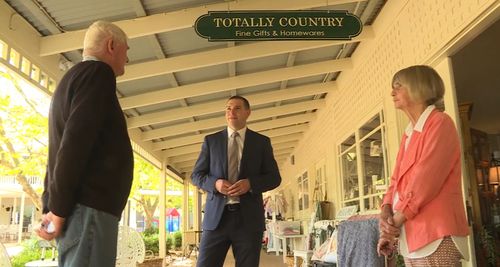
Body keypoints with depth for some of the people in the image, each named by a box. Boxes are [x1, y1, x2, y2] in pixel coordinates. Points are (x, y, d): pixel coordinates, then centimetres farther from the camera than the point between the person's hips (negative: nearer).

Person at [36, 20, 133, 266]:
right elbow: (76, 140, -17)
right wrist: (58, 208, -15)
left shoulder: (74, 76, 25)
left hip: (80, 208, 9)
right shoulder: (98, 73, -4)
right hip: (88, 208, -9)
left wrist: (51, 205, 18)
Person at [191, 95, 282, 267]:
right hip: (217, 216, 0)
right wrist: (215, 183, -11)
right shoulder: (211, 140, 11)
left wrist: (250, 183, -12)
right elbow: (196, 175, 10)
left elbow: (274, 177, 7)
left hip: (249, 217, 0)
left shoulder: (262, 142, 10)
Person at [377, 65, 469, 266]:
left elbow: (426, 178, -16)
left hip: (435, 235, -8)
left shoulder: (439, 123, -6)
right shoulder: (409, 134, 19)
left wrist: (395, 221, -13)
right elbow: (397, 179, 15)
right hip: (411, 234, 8)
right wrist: (386, 211, -3)